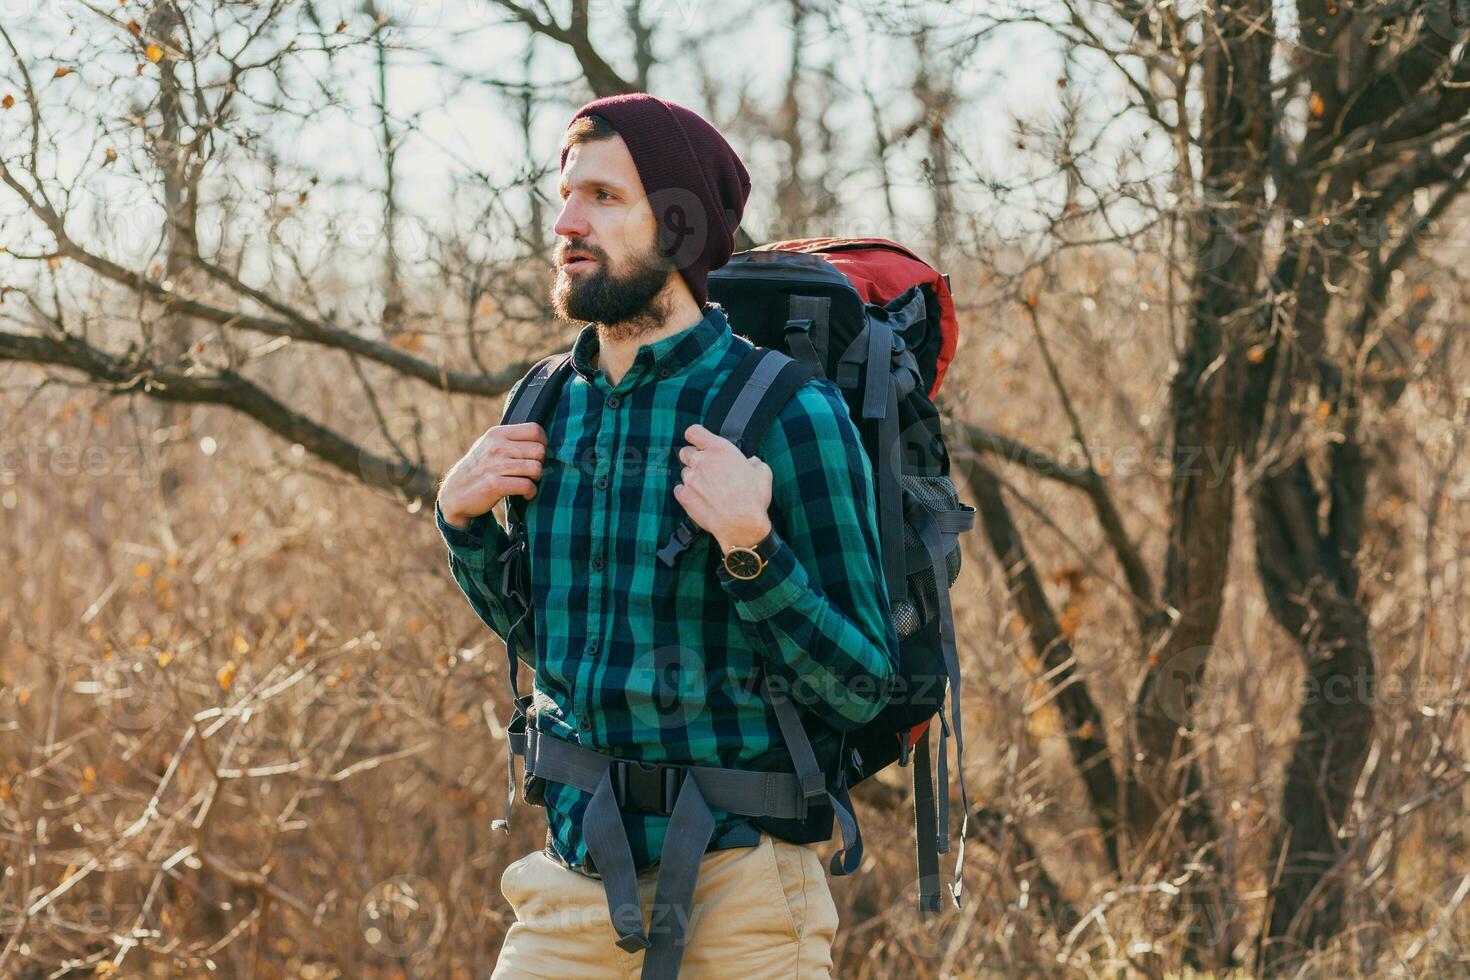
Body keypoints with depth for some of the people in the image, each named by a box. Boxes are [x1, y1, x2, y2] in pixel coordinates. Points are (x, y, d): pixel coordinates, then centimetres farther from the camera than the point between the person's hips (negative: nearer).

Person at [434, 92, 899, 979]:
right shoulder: (551, 409, 6)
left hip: (733, 899, -5)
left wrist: (751, 552, -24)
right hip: (572, 884, 5)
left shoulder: (792, 415, -11)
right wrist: (462, 520, 4)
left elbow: (860, 687, -11)